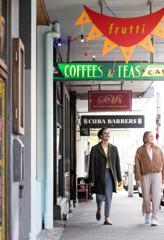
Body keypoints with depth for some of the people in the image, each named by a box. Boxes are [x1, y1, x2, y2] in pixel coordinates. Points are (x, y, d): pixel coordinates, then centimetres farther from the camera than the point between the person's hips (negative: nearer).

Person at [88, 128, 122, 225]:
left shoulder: (114, 148, 7)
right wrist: (92, 179, -7)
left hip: (110, 174, 1)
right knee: (100, 196, 7)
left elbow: (117, 164, 8)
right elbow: (92, 165, -3)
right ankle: (99, 209, 40)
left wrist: (119, 178, 6)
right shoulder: (95, 149, -1)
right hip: (100, 175, -1)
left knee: (108, 196, -5)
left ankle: (107, 218, -4)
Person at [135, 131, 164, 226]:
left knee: (156, 197, -10)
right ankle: (147, 213, 35)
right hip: (145, 176, 0)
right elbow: (137, 165, -3)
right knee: (146, 198, 6)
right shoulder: (140, 150, 2)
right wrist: (138, 179, -9)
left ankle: (154, 219, -7)